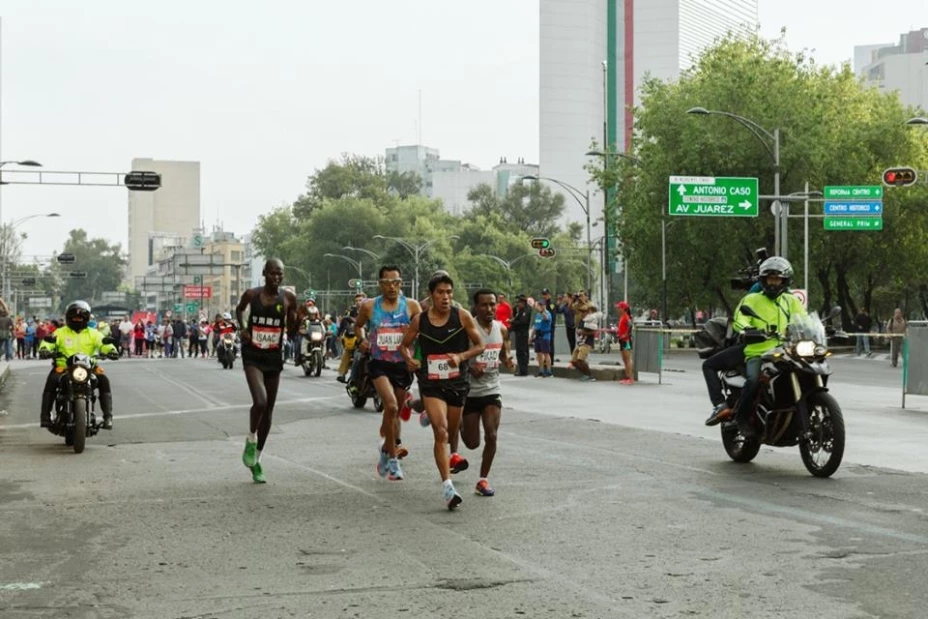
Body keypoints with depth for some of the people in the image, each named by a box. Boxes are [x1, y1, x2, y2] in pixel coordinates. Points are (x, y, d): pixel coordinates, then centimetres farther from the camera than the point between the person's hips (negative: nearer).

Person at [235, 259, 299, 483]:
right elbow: (239, 309, 17)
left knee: (269, 408, 9)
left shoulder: (288, 298, -2)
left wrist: (299, 317, -15)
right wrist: (242, 328, 1)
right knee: (260, 401, -23)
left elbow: (291, 331, 5)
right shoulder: (252, 294, -4)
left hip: (274, 357, 3)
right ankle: (251, 439, 7)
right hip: (253, 355, -3)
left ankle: (257, 459, 24)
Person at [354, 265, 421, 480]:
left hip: (403, 364, 2)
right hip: (379, 364, -2)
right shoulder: (369, 306, 1)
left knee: (394, 411, 15)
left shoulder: (411, 306, 0)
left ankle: (386, 449, 42)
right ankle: (393, 458, -12)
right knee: (391, 406, -22)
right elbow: (359, 325, 20)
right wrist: (362, 340, 1)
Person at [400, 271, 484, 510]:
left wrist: (461, 357, -18)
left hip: (457, 382, 2)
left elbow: (480, 345, 0)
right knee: (441, 432, -18)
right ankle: (447, 486, -22)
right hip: (431, 383, -2)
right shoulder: (419, 320, -3)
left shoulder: (462, 316, -5)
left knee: (451, 432, 17)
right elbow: (404, 345, 11)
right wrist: (410, 359, -10)